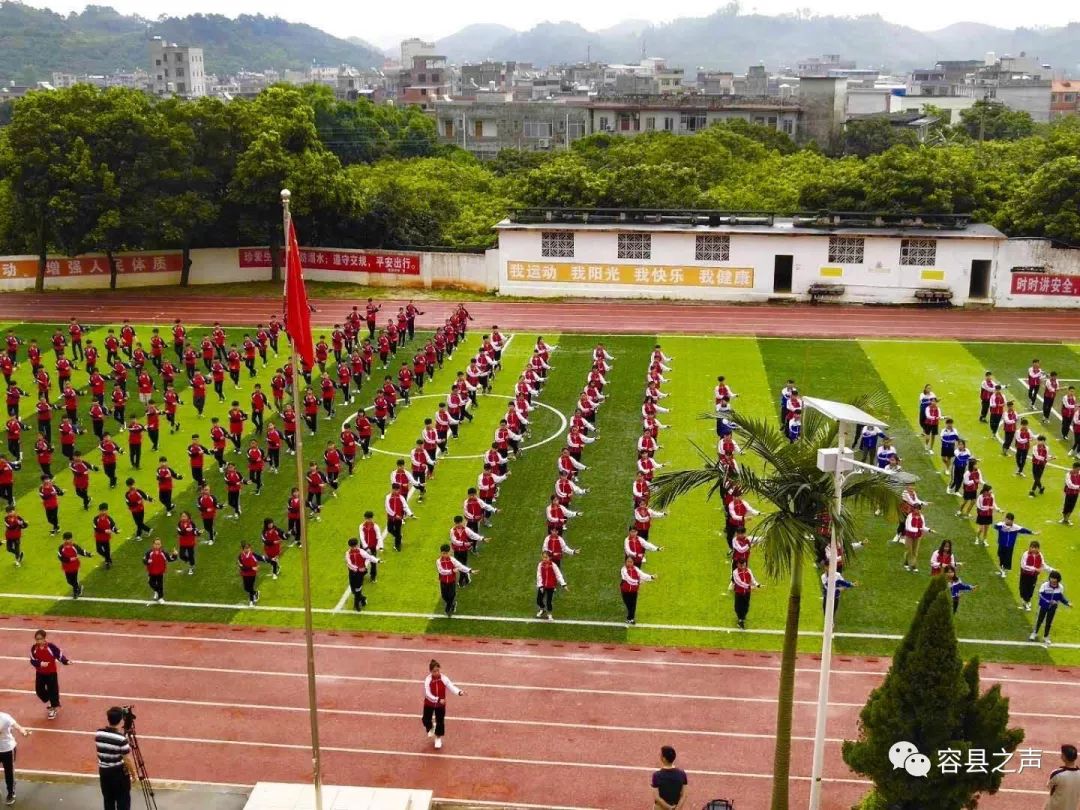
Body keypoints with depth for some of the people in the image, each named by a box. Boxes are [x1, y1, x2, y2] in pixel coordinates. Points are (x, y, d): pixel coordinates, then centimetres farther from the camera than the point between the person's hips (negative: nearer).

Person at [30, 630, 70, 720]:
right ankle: (49, 703, 37)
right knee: (39, 690, 9)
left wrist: (66, 661, -36)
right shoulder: (34, 648, -11)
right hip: (40, 673, 4)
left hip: (51, 673, -4)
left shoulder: (51, 647, -22)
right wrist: (40, 663, -29)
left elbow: (60, 655, -18)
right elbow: (32, 661, -9)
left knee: (52, 690, 3)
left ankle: (54, 708, 24)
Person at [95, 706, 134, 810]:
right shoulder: (121, 738, -24)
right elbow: (127, 760, -18)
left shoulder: (98, 733, -7)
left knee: (108, 801, 17)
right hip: (119, 773, -5)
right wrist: (133, 772, -1)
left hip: (104, 771, 5)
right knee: (123, 802, 7)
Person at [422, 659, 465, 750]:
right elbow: (428, 694, -30)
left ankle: (438, 738, 32)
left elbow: (451, 687, -28)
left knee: (440, 721, 7)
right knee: (426, 720, 10)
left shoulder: (444, 679, -18)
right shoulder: (428, 680, -24)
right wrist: (438, 700, -42)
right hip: (429, 704, -1)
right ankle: (430, 728, 47)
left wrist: (459, 692, -48)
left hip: (441, 704, 1)